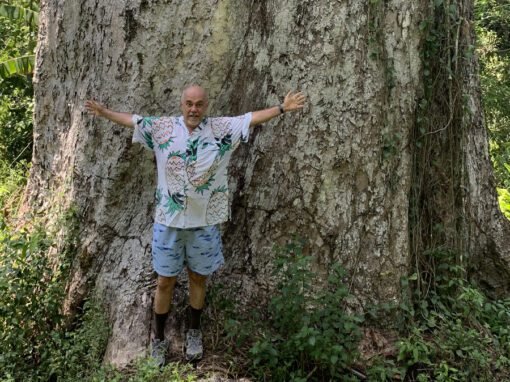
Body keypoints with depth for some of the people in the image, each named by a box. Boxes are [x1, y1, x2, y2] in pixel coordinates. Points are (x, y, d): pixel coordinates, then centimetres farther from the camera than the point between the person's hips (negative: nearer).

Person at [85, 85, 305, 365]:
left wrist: (282, 108, -6)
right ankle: (159, 338, 27)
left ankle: (194, 332, 37)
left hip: (204, 221, 1)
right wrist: (104, 112, 6)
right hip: (168, 221, 0)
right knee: (165, 282, 10)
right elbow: (131, 119, 8)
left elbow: (251, 118, -2)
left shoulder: (221, 128, -3)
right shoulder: (162, 127, -2)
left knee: (198, 279, 16)